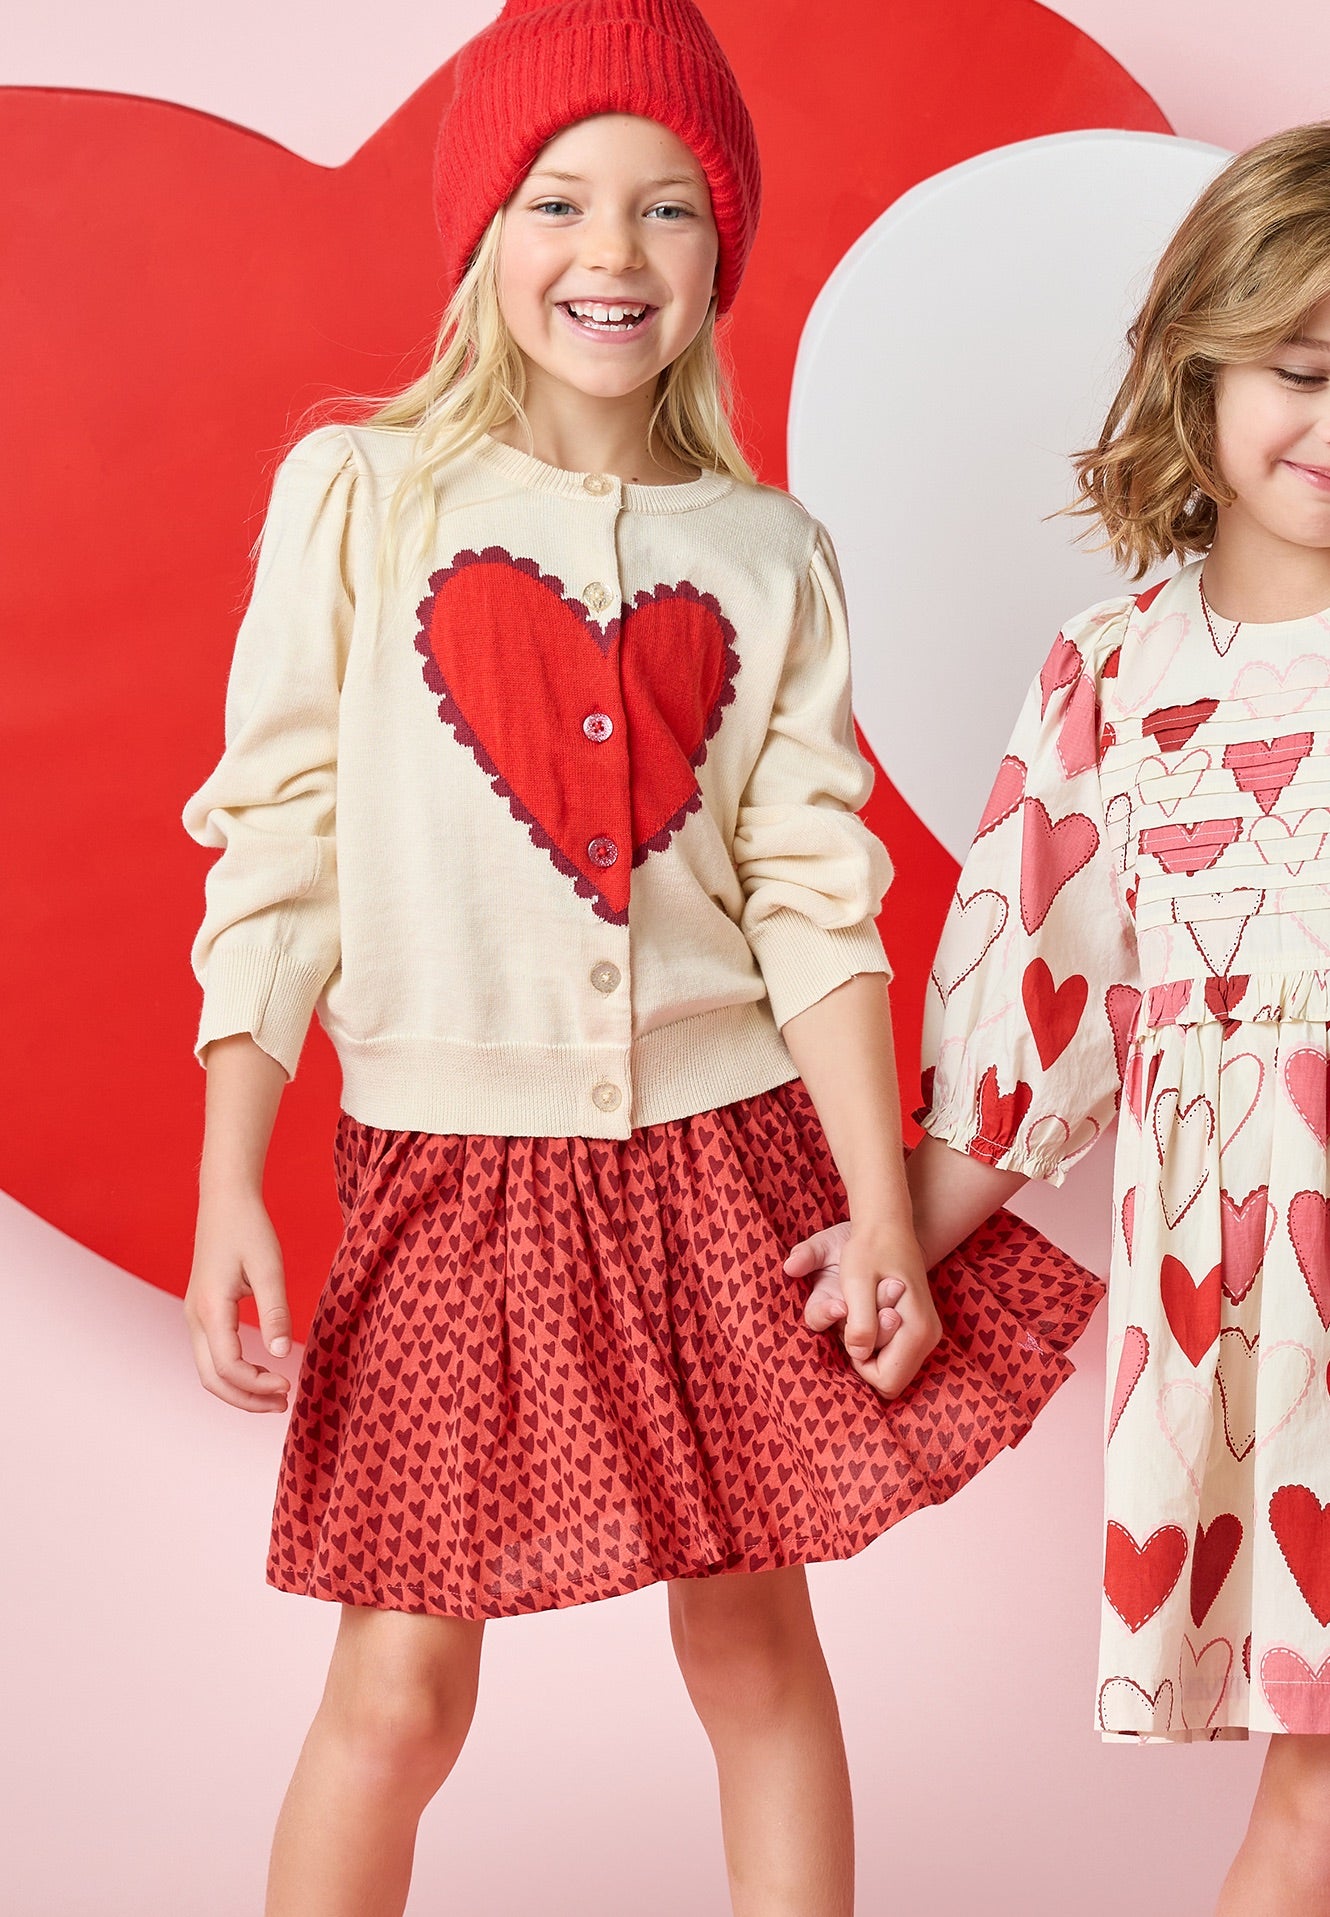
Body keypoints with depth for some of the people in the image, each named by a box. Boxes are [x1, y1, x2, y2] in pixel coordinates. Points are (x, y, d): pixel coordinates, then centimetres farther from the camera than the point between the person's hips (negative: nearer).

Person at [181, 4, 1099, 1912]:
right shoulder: (360, 500, -3)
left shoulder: (770, 557, 3)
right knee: (401, 1684, 2)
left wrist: (883, 1203, -5)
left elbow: (814, 894, 2)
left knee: (756, 1633, 11)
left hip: (724, 1151, 2)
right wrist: (228, 1190, -7)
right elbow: (274, 854, -3)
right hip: (451, 1161, -2)